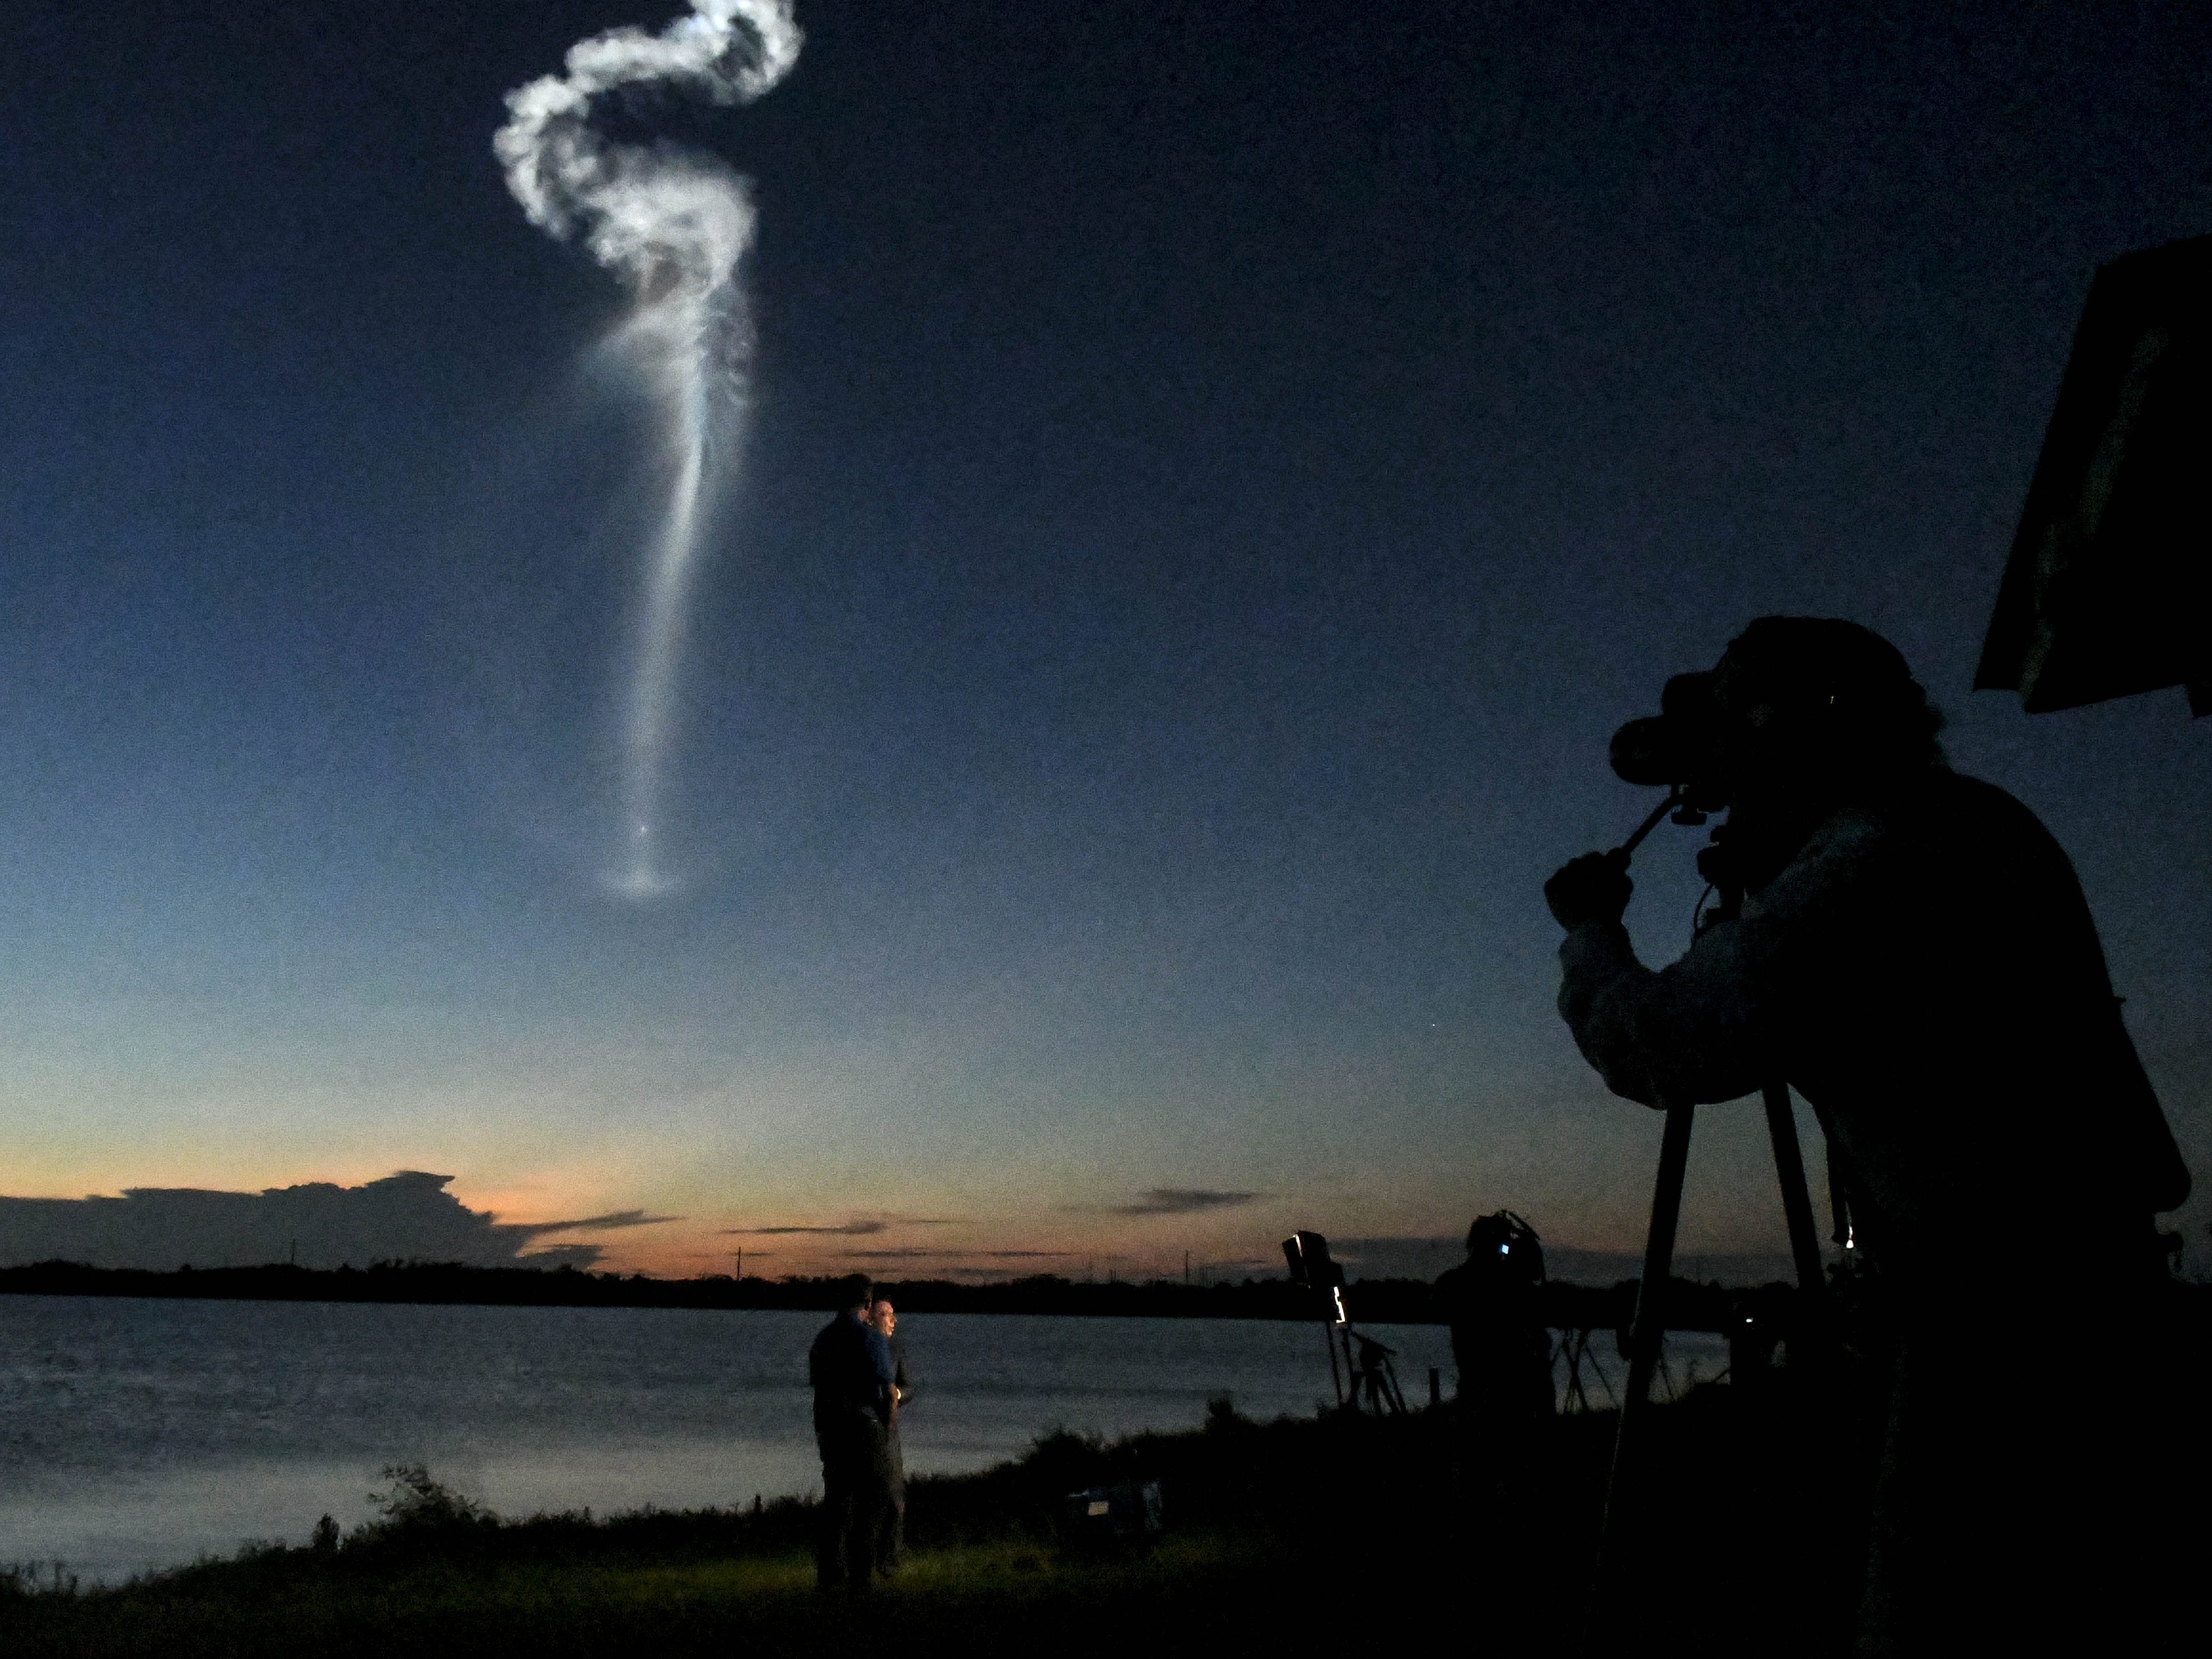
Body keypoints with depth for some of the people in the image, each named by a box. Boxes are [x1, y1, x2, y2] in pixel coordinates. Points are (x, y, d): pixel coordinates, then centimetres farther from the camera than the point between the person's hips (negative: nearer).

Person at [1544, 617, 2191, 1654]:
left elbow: (1652, 1048, -16)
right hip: (2086, 1270, 10)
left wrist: (1589, 927, 2)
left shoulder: (1867, 859, -18)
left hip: (1998, 1305, -10)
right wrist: (1757, 891, 18)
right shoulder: (1971, 819, 11)